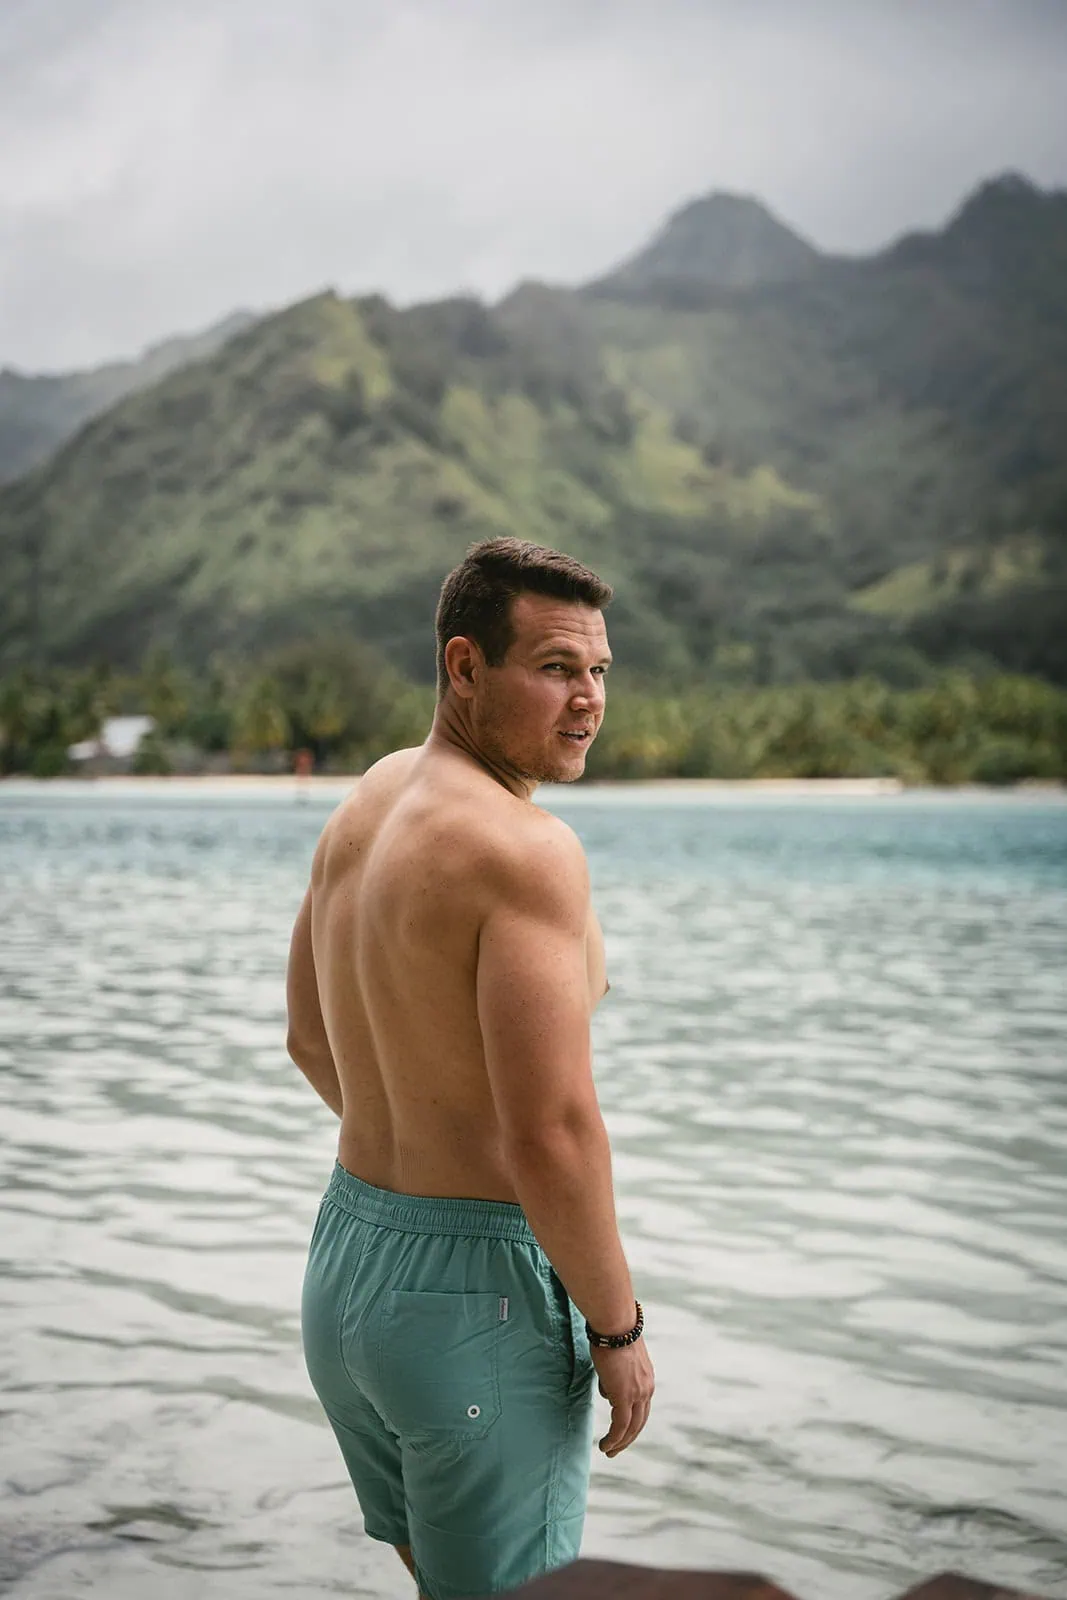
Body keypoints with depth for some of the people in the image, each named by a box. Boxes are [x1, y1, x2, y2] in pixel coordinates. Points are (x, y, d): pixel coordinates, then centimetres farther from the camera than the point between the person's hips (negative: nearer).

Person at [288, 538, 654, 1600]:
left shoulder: (363, 808, 6)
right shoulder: (526, 848, -22)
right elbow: (552, 1130, -26)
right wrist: (618, 1329, -13)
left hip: (344, 1266, 9)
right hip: (480, 1294, -9)